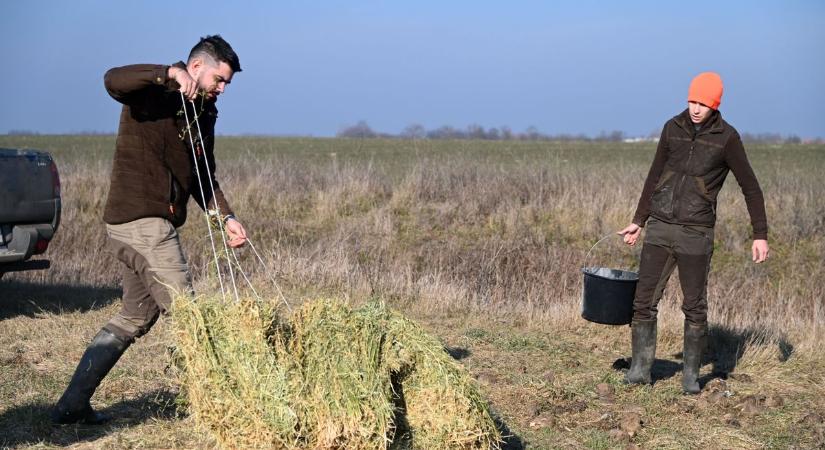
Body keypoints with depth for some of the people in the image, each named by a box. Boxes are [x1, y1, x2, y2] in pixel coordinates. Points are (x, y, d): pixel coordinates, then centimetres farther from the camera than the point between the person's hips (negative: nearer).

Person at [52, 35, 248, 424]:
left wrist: (226, 217, 5)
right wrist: (172, 72, -36)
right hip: (141, 220, -10)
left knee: (134, 318, 14)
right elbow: (113, 80, -29)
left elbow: (203, 178, 20)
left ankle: (72, 405, 18)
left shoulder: (203, 114, 17)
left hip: (155, 224, 10)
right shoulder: (153, 95, -8)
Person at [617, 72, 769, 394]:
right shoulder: (673, 128, 6)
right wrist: (638, 221, 16)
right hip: (659, 228, 3)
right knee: (644, 301, 0)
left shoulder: (726, 138, -5)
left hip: (696, 234, -3)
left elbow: (751, 188, 0)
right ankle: (640, 369, 10)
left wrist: (760, 235, -3)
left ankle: (691, 374, 17)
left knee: (695, 307, 3)